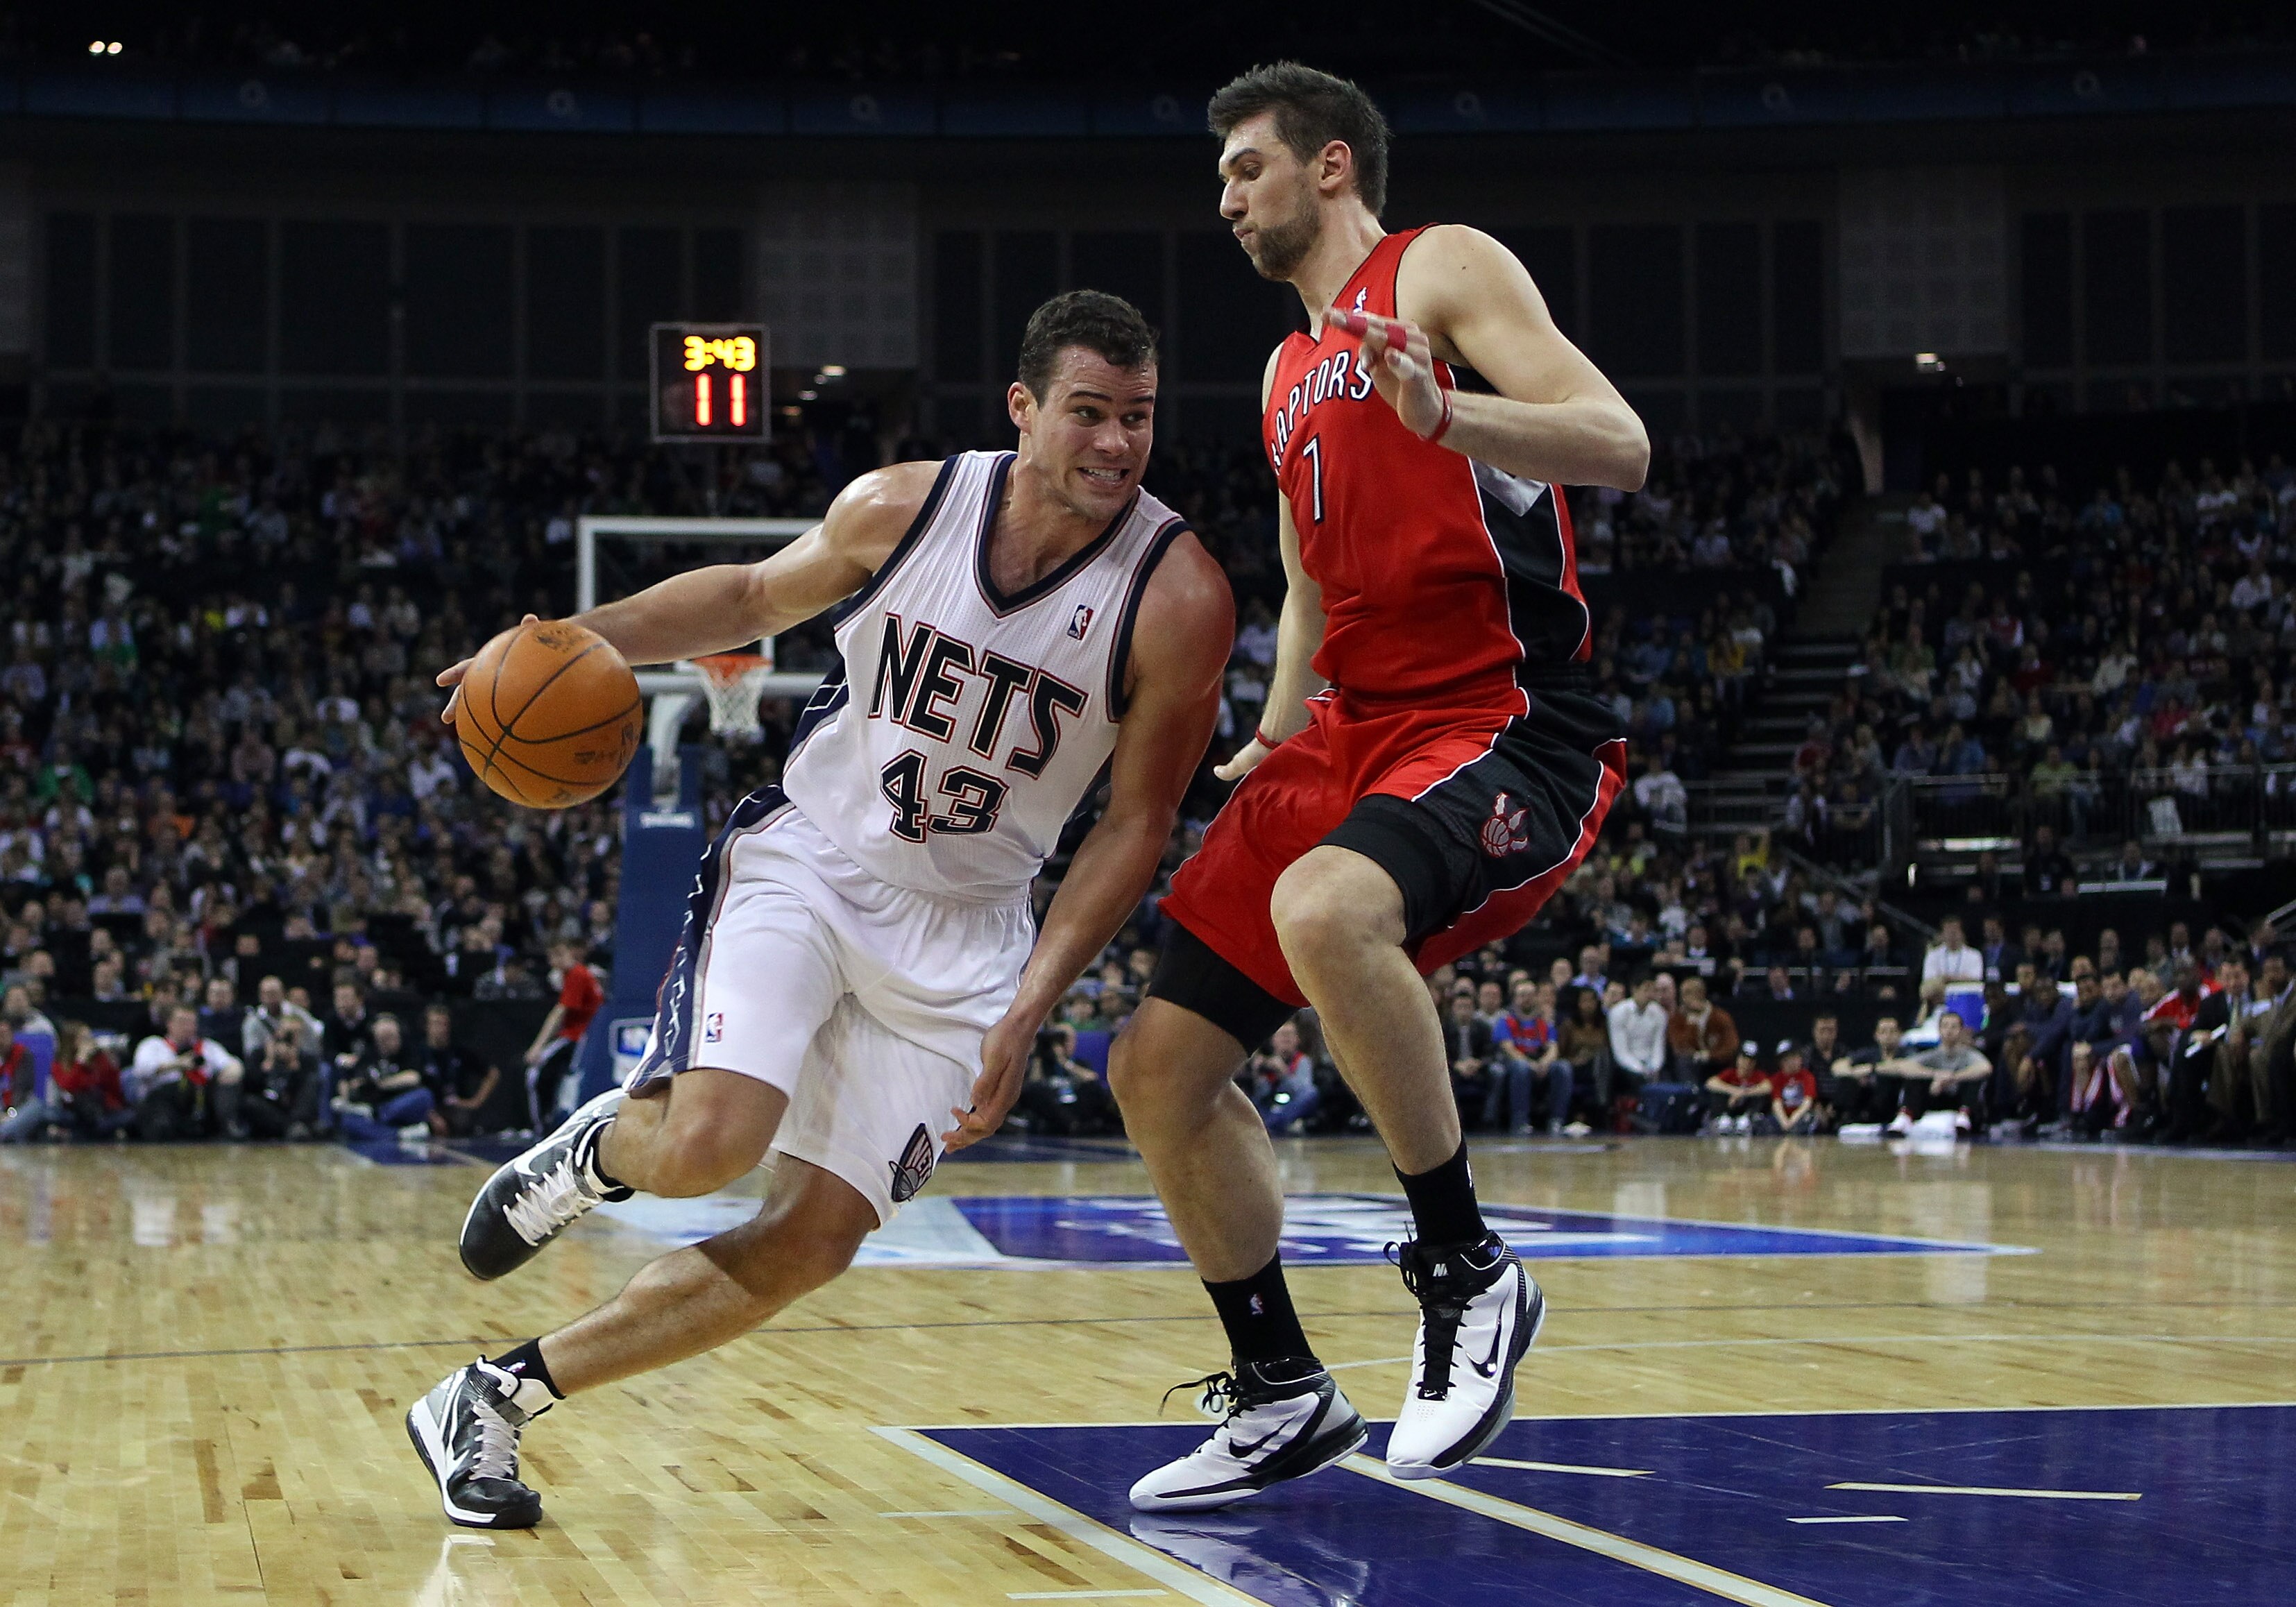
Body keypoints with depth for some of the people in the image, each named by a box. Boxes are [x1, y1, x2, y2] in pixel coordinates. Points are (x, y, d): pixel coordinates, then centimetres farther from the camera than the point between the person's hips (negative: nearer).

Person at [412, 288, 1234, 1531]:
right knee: (706, 1146, -26)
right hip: (803, 858, -1)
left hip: (960, 931, 1)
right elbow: (756, 596, 12)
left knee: (809, 1246, -5)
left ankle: (493, 1400, 10)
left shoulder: (1178, 598, -15)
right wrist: (582, 636, -3)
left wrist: (1027, 1012, -15)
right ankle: (599, 1149, 12)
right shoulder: (901, 507, -9)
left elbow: (1134, 827, -8)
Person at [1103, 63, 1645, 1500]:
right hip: (1354, 734, 9)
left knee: (1324, 908, -39)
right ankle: (1282, 1397, 16)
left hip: (1509, 728, -9)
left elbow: (1619, 445, -15)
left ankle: (1469, 1275, -22)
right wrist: (1265, 755, 22)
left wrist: (1437, 412, -31)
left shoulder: (1442, 270, -1)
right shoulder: (1291, 375, 23)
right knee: (1162, 1067, 2)